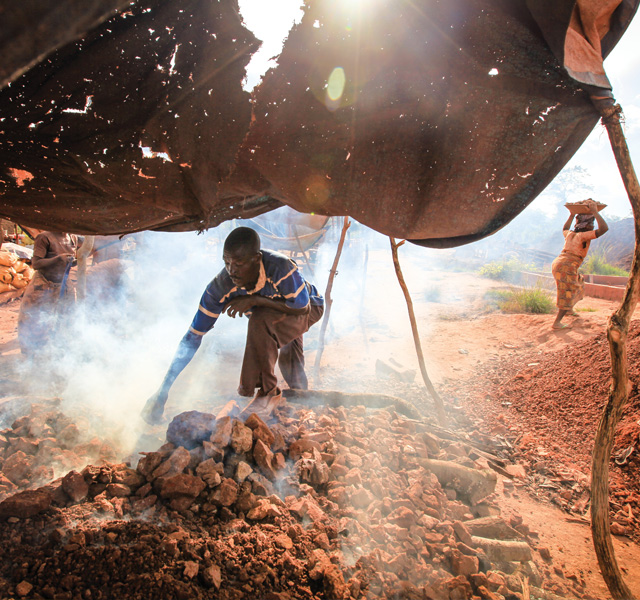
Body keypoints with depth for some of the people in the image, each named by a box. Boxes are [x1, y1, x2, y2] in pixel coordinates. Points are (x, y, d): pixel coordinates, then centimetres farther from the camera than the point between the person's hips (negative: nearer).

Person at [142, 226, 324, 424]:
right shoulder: (221, 287, -29)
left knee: (260, 321, -33)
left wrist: (255, 299, -38)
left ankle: (268, 392, -16)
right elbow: (193, 337, -25)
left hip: (309, 308, -4)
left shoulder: (280, 267, -42)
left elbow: (301, 307, -27)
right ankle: (300, 391, 44)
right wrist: (163, 390, -27)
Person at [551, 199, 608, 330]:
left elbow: (565, 229, 39)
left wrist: (572, 215, 40)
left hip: (557, 263, 10)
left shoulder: (570, 234, 12)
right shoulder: (583, 236, -11)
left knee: (578, 283, 33)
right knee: (568, 295, -2)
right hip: (567, 267, -10)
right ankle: (557, 323, -3)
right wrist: (595, 212, -14)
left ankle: (569, 309, 49)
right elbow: (604, 228, -21)